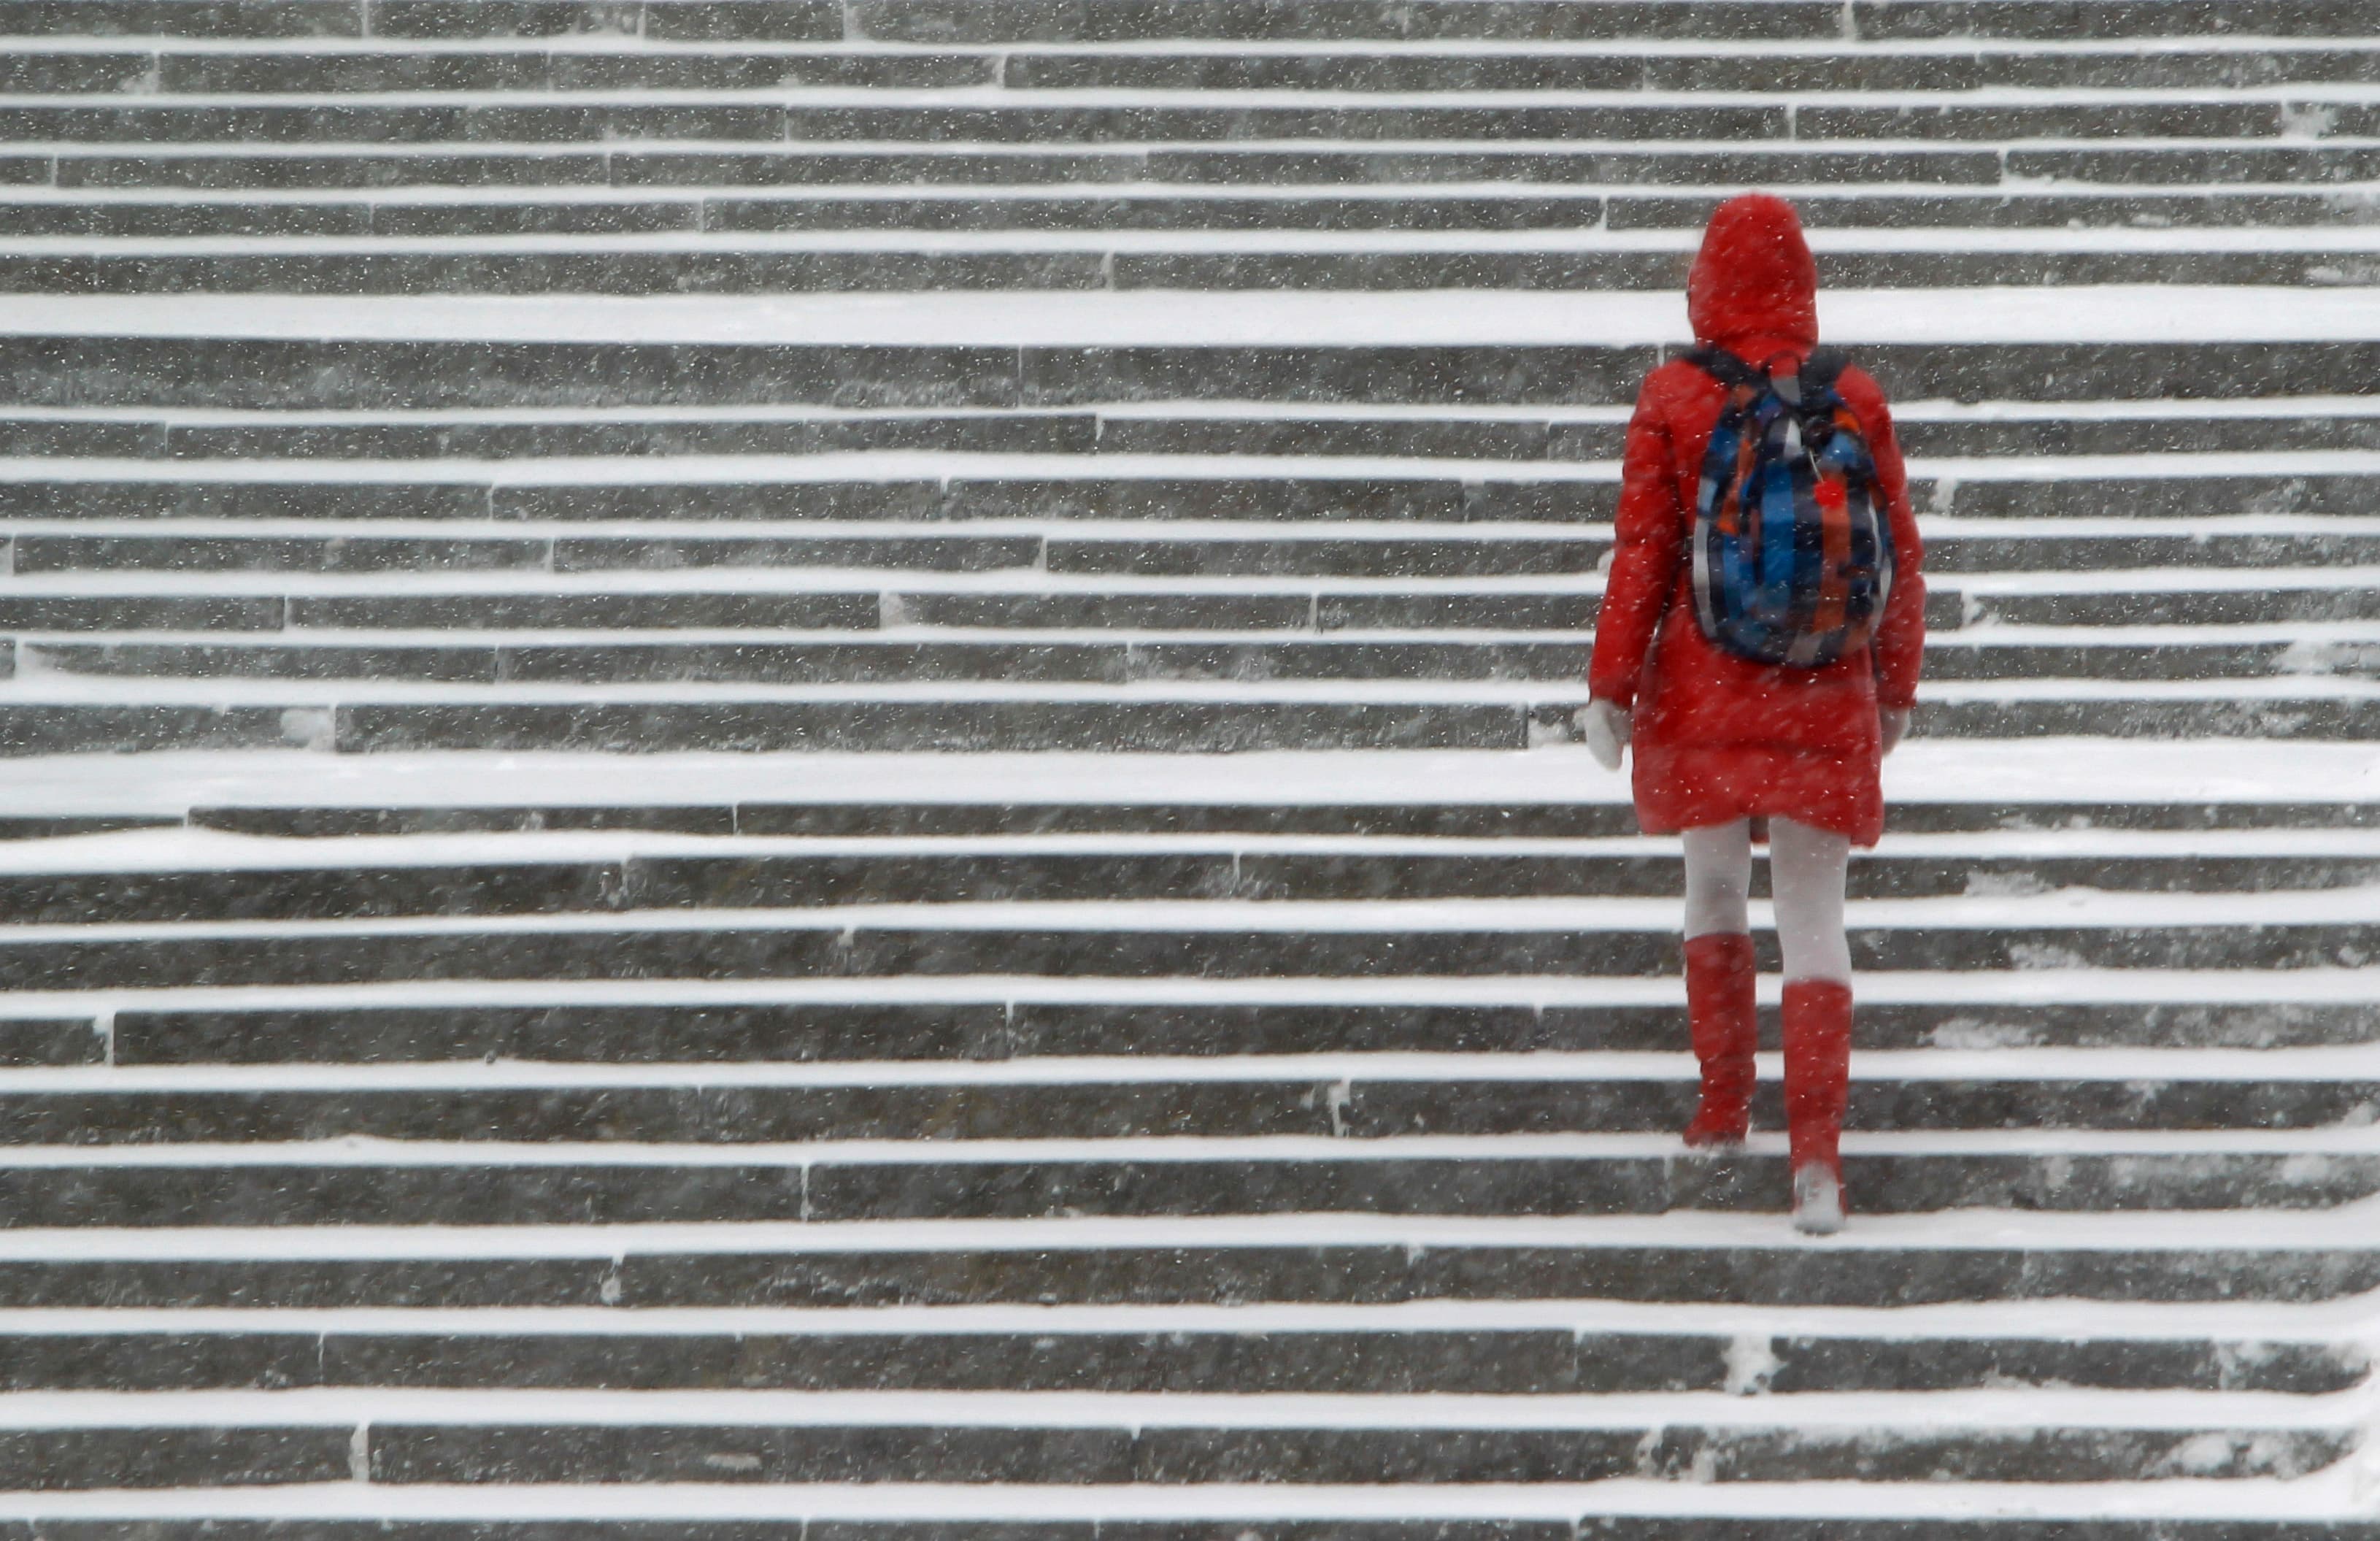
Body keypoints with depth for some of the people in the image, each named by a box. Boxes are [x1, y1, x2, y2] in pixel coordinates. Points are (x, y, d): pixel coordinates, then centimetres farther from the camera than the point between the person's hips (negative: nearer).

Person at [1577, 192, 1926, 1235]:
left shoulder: (1672, 399, -6)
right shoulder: (1856, 400, -2)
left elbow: (1641, 554, -5)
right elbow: (1902, 560, 4)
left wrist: (1611, 686, 2)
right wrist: (1896, 688, 15)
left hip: (1705, 693, 0)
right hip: (1825, 698, 0)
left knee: (1714, 885, 21)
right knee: (1813, 914, 3)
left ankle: (1723, 1101, 26)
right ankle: (1815, 1143, -9)